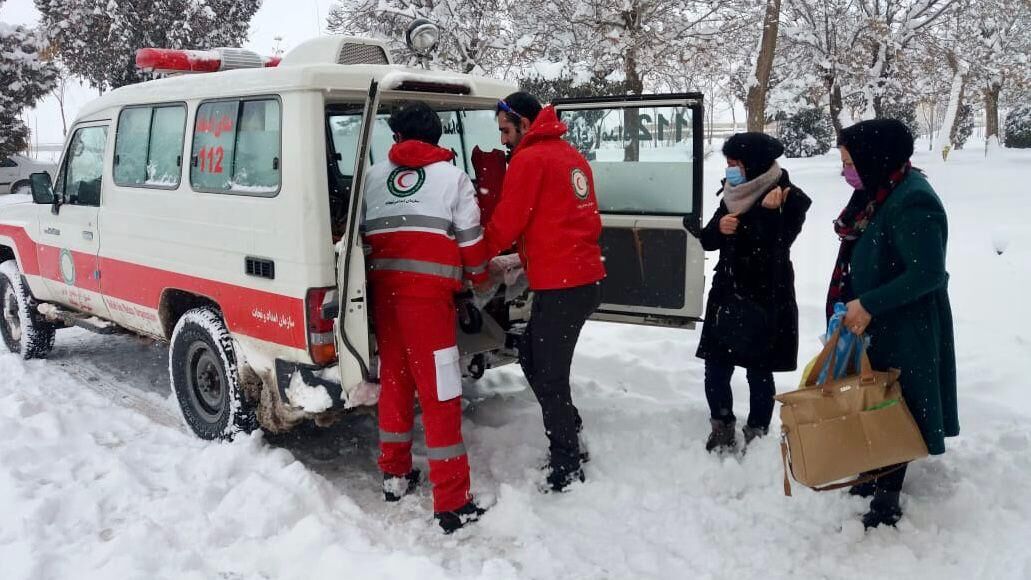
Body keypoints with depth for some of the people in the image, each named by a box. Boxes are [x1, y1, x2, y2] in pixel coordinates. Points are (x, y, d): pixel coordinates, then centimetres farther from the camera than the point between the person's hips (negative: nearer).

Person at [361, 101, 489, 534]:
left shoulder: (375, 177, 15)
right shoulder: (452, 177, 3)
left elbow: (363, 231, 16)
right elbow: (470, 239, 3)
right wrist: (478, 275, 21)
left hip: (383, 288, 5)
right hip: (427, 291, -5)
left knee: (394, 380, 19)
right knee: (440, 393, -4)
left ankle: (394, 474, 31)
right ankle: (452, 503, -2)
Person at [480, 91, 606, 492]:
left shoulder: (530, 159, -9)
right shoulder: (571, 156, 18)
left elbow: (507, 221, -9)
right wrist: (524, 255, 21)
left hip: (559, 285, -9)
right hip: (586, 278, 9)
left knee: (550, 376, -1)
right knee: (533, 358, 20)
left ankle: (567, 473, 7)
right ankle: (570, 440, 27)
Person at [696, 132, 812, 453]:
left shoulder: (790, 199, -10)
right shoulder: (733, 195, 8)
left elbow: (771, 250, -19)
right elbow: (707, 241, 9)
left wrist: (768, 213, -28)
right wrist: (719, 227, -11)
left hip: (766, 301, -5)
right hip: (726, 295, 6)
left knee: (759, 373, 2)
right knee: (715, 370, 7)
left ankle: (756, 437, 19)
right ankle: (722, 430, 26)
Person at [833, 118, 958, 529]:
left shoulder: (911, 202, -23)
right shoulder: (879, 192, 5)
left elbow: (928, 273, -26)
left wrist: (869, 305, -25)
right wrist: (857, 306, 8)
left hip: (903, 333, -9)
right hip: (875, 326, 9)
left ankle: (886, 501, 14)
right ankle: (873, 479, 32)